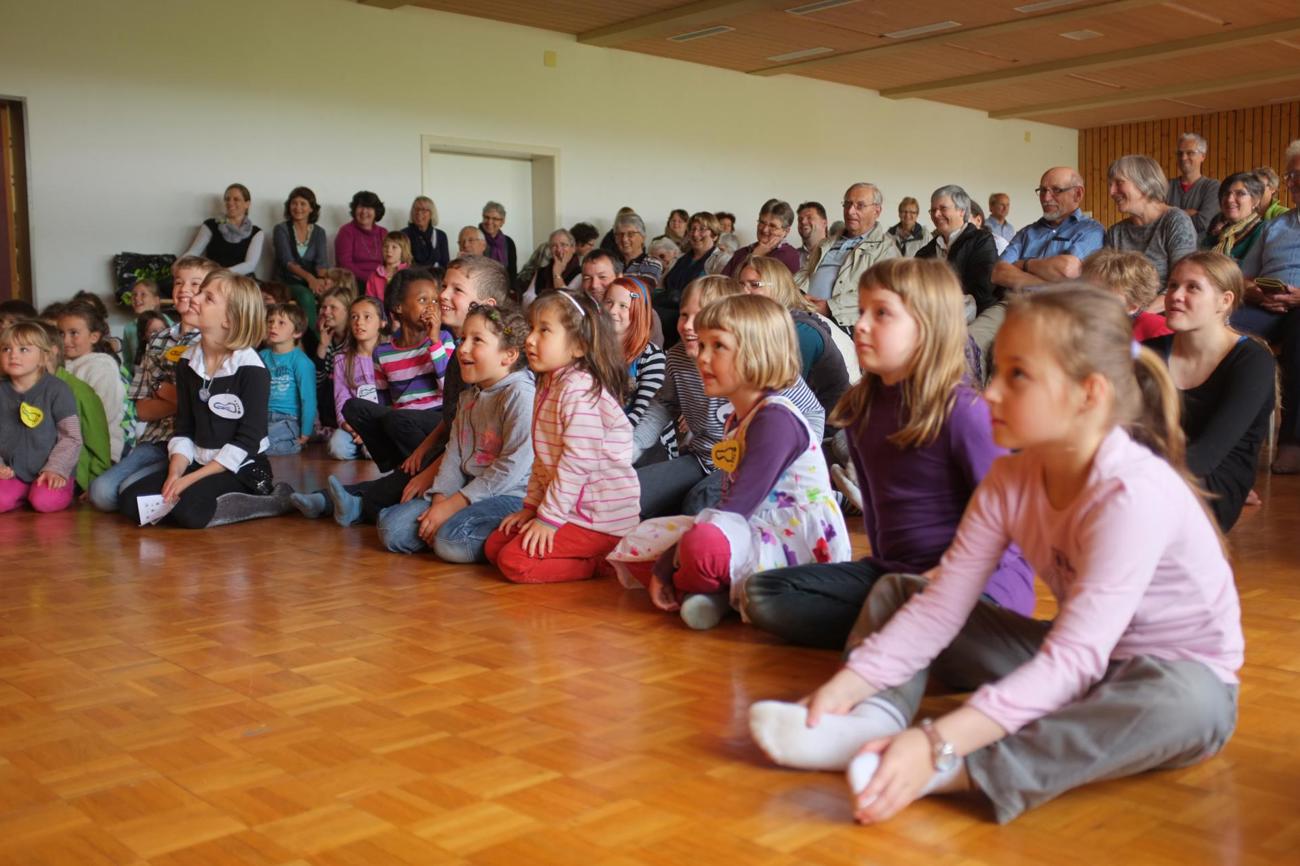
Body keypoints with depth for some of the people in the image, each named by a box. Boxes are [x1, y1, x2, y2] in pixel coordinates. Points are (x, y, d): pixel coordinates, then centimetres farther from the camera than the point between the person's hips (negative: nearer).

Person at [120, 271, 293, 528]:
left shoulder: (251, 370, -14)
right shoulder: (187, 362, 5)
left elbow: (247, 441, -16)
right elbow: (183, 429, 5)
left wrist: (191, 479, -19)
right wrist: (175, 472, -14)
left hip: (242, 469, -7)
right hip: (198, 463, 7)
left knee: (188, 510, -31)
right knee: (130, 502, -10)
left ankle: (273, 501, -13)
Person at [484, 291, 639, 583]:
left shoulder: (580, 388, -20)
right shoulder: (549, 386, 12)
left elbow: (577, 462, -23)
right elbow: (543, 459, 15)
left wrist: (549, 518, -19)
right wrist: (531, 506, 10)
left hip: (601, 519, -10)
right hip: (572, 506, 10)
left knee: (514, 561, -16)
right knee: (494, 545, 10)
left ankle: (602, 563, -3)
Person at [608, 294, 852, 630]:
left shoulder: (776, 419, -17)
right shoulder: (737, 420, 13)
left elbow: (737, 507, -22)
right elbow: (732, 505, 13)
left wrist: (665, 567, -18)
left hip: (798, 547, -10)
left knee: (706, 542, -39)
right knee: (638, 542, 9)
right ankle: (718, 594, -11)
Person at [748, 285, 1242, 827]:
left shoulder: (1134, 494, -30)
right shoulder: (1011, 479, -9)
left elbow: (1075, 657, -37)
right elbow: (940, 604, -11)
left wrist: (938, 744, -46)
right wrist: (846, 687, -23)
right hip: (1076, 658, 6)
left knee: (1188, 702, -42)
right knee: (897, 593, 2)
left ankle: (954, 772, -42)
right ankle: (874, 722, -25)